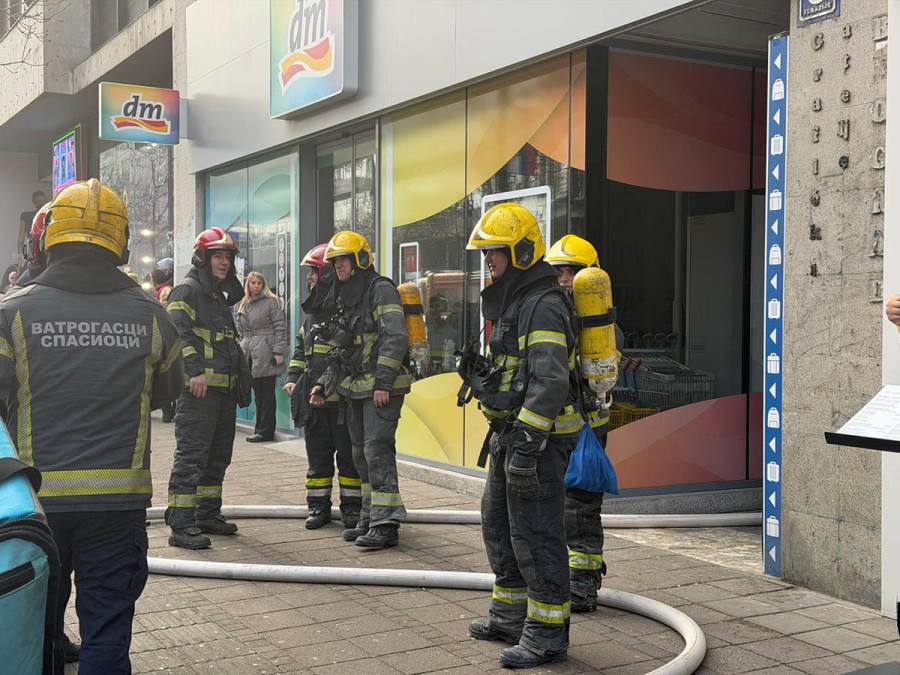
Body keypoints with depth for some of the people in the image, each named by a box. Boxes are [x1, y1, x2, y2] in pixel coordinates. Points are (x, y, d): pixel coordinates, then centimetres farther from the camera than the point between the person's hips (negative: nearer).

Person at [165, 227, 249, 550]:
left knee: (218, 456, 15)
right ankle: (180, 526, -11)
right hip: (198, 389, -9)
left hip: (224, 389, 9)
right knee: (190, 456, -11)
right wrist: (194, 372, -23)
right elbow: (178, 333, -18)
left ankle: (208, 515, 25)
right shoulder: (187, 290, -6)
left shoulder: (220, 297, 22)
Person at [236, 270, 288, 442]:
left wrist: (278, 351, -13)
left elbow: (280, 327, -7)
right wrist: (241, 350, 14)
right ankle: (261, 429, 15)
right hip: (249, 354, 6)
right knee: (258, 393, 9)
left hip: (265, 354, -6)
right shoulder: (242, 306, 18)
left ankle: (265, 431, 1)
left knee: (267, 394, -3)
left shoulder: (271, 301, -2)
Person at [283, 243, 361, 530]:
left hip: (343, 398, -8)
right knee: (317, 455, 13)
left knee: (348, 455, 2)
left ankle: (352, 507, 12)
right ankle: (318, 506, 21)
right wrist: (292, 377, 14)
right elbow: (301, 348, 25)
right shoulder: (311, 311, 17)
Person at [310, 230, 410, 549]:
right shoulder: (346, 299, 20)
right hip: (356, 389, 10)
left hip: (382, 388, -9)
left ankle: (386, 524, -13)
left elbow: (395, 338, -20)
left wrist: (383, 382, -25)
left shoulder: (381, 290, -9)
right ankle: (370, 520, 19)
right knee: (362, 455, 11)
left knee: (377, 451, -14)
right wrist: (324, 383, 18)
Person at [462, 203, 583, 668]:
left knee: (536, 534, -5)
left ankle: (547, 634, 4)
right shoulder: (510, 303, 17)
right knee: (499, 525, 19)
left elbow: (549, 382, -25)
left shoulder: (543, 307, -17)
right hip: (510, 434, 11)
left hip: (538, 438, -11)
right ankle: (510, 616, 32)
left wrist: (527, 442, -28)